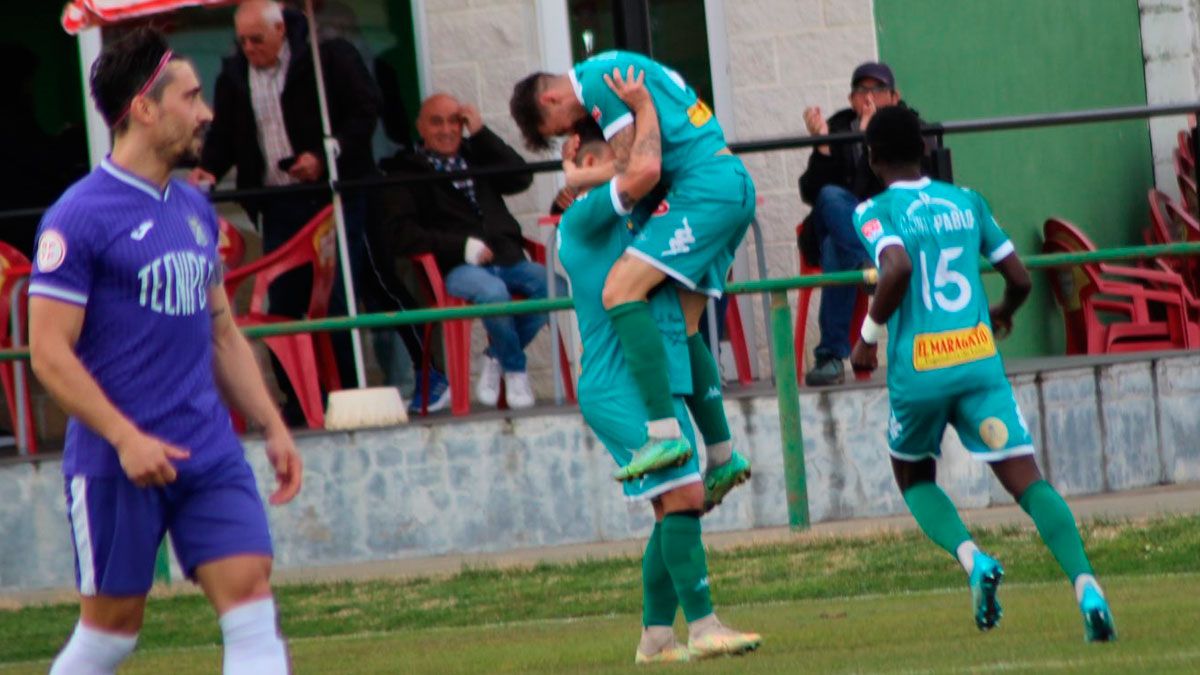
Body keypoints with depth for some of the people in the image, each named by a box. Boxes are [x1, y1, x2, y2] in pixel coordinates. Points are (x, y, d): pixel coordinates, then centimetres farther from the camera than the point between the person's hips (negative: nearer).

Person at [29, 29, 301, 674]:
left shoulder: (194, 209, 13)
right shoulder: (79, 216, -10)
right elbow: (49, 353, -14)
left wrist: (273, 427, 17)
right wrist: (126, 438, -21)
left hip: (210, 452, 6)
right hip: (116, 465, -6)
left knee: (251, 598, -6)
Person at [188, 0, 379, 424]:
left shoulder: (330, 58, -3)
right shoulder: (234, 76, 10)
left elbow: (365, 112, -5)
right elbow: (224, 135, 15)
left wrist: (324, 158, -16)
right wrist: (209, 170, -5)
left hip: (333, 195, -4)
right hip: (279, 207, 4)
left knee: (337, 298, -5)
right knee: (284, 302, 0)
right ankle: (297, 401, 6)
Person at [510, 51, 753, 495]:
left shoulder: (599, 81, -9)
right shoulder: (609, 71, 22)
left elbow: (644, 173, -12)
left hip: (705, 187, -10)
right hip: (736, 187, 10)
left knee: (621, 290, -18)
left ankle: (664, 433, -27)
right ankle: (722, 456, 16)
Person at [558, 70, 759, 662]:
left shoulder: (615, 224, 21)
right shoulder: (582, 218, -8)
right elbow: (644, 171, -22)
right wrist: (644, 110, -10)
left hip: (655, 383, 10)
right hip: (621, 386, -10)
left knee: (675, 508, 9)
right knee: (683, 495, -16)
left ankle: (656, 635, 12)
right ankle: (702, 626, -17)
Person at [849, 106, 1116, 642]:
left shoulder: (875, 212, 0)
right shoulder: (967, 202, 12)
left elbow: (898, 267, -21)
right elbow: (1019, 279, 12)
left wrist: (869, 335, -7)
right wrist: (1003, 313, 35)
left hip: (917, 369, -2)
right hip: (979, 362, 2)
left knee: (914, 479, 21)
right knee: (1027, 480, -5)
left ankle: (974, 560, -8)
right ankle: (1085, 583, -28)